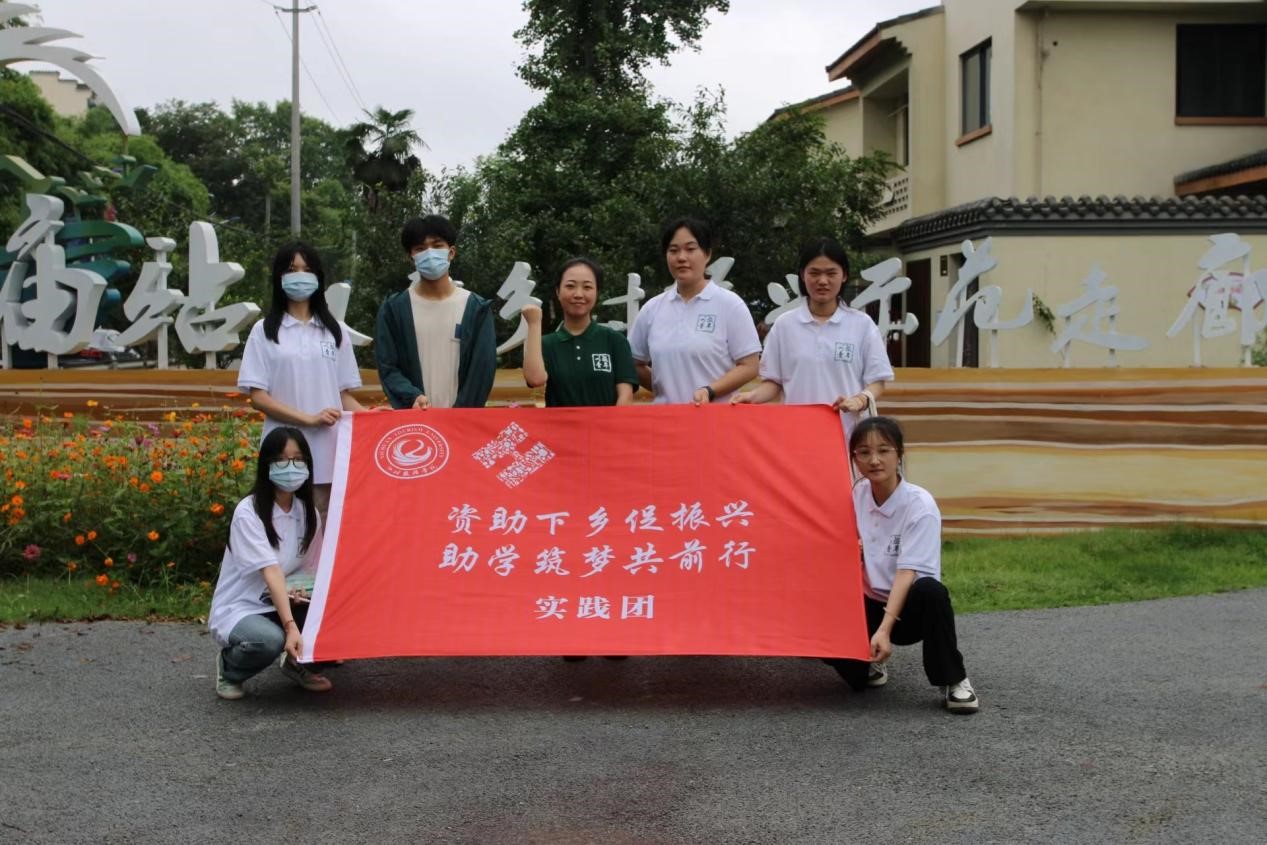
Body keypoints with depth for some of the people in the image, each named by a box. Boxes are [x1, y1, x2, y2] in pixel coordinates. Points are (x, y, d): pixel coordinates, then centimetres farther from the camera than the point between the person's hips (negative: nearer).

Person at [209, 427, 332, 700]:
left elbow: (310, 569, 7)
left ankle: (298, 663, 6)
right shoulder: (248, 511, -18)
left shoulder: (308, 512, 2)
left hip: (281, 605, 6)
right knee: (270, 639, -38)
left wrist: (303, 590, -18)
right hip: (237, 610, -5)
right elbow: (271, 572, -28)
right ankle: (230, 668, -2)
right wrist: (291, 626, -38)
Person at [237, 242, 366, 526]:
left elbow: (344, 394, 13)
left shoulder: (336, 331, 13)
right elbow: (258, 396, -1)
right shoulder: (265, 331, 6)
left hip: (330, 454, 2)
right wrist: (309, 418, -13)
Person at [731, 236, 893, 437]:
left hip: (848, 435, -1)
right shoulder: (784, 325, 7)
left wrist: (860, 400, -16)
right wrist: (752, 395, -11)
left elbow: (877, 381, 5)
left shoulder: (862, 324, 4)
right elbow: (773, 382, 10)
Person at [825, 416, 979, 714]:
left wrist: (885, 629, -34)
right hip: (870, 605, 4)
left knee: (930, 591, -39)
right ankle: (868, 667, 10)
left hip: (909, 607, -4)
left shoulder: (920, 504, -17)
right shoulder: (857, 494, -1)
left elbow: (907, 573, -25)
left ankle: (953, 681, -18)